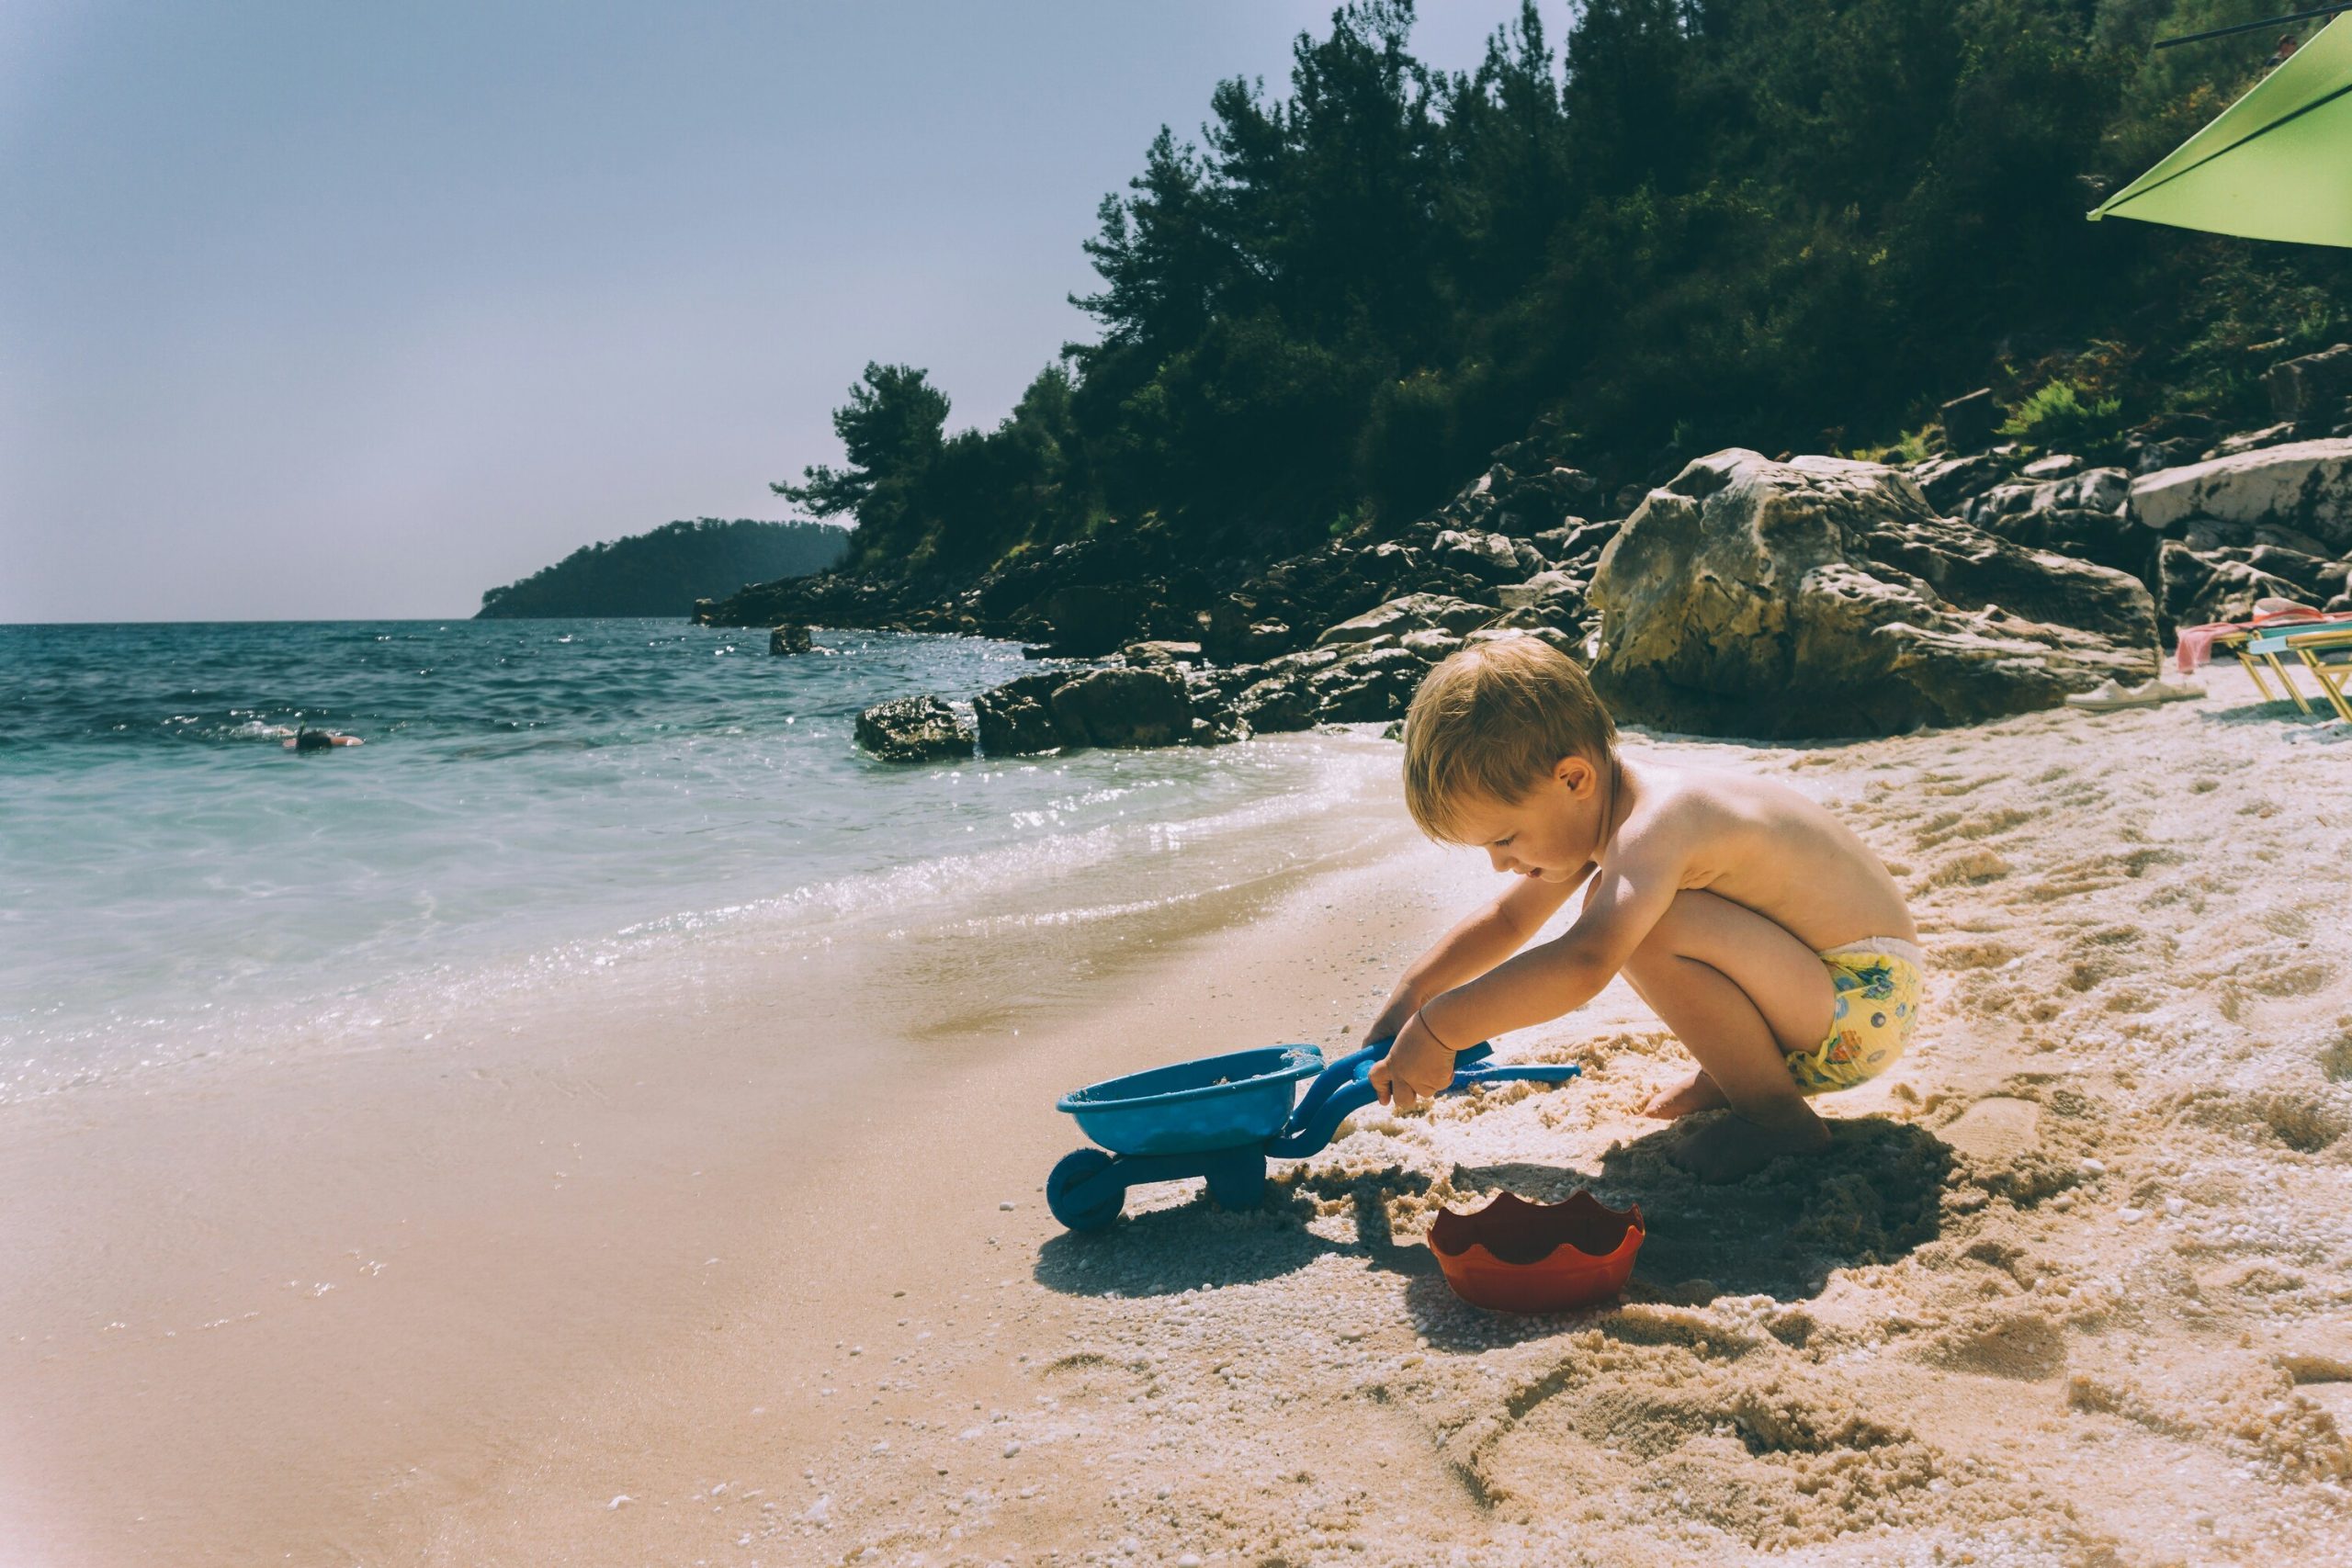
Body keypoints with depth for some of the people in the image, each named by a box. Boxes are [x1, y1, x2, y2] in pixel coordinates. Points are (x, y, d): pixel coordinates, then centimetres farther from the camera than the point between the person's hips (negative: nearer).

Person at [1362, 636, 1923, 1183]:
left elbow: (1583, 965, -45)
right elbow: (1506, 920, 15)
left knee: (1642, 931, -30)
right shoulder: (1589, 810, 2)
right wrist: (1408, 995, 4)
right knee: (1608, 905, 14)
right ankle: (1732, 1075, 16)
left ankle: (1777, 1116, -11)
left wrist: (1436, 1029, -39)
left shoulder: (1654, 823, -29)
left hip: (1866, 1004, -10)